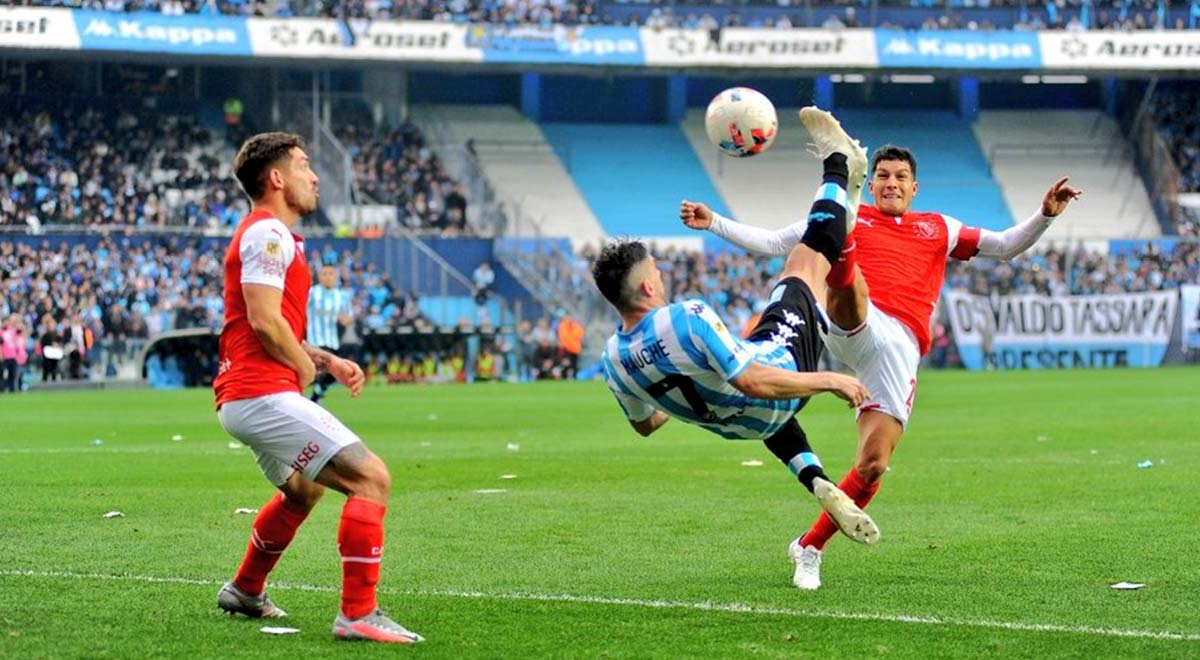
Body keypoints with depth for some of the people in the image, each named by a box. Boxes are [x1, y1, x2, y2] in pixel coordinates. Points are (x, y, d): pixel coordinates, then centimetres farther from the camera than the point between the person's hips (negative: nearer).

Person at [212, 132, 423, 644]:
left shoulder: (269, 235, 21)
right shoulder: (267, 234, -12)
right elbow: (264, 321, -21)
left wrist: (326, 361, 13)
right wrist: (306, 367, -5)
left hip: (244, 397, 11)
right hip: (263, 395, -11)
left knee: (304, 489, 36)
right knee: (371, 479, -17)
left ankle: (245, 590, 49)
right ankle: (358, 613, -20)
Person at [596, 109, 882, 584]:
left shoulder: (613, 359, -15)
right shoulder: (689, 319, -37)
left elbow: (644, 424, 5)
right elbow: (754, 382, -38)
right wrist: (831, 381, -26)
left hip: (737, 424, 5)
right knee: (812, 249, 11)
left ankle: (817, 481, 21)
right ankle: (837, 165, 36)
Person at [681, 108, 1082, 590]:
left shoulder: (937, 229, 28)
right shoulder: (851, 219, 22)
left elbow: (1006, 246, 27)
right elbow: (771, 243, 22)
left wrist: (1045, 215, 10)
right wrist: (714, 223, 14)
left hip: (900, 348, 2)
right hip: (854, 327, -2)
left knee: (872, 466, -7)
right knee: (845, 277, -37)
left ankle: (811, 548, 8)